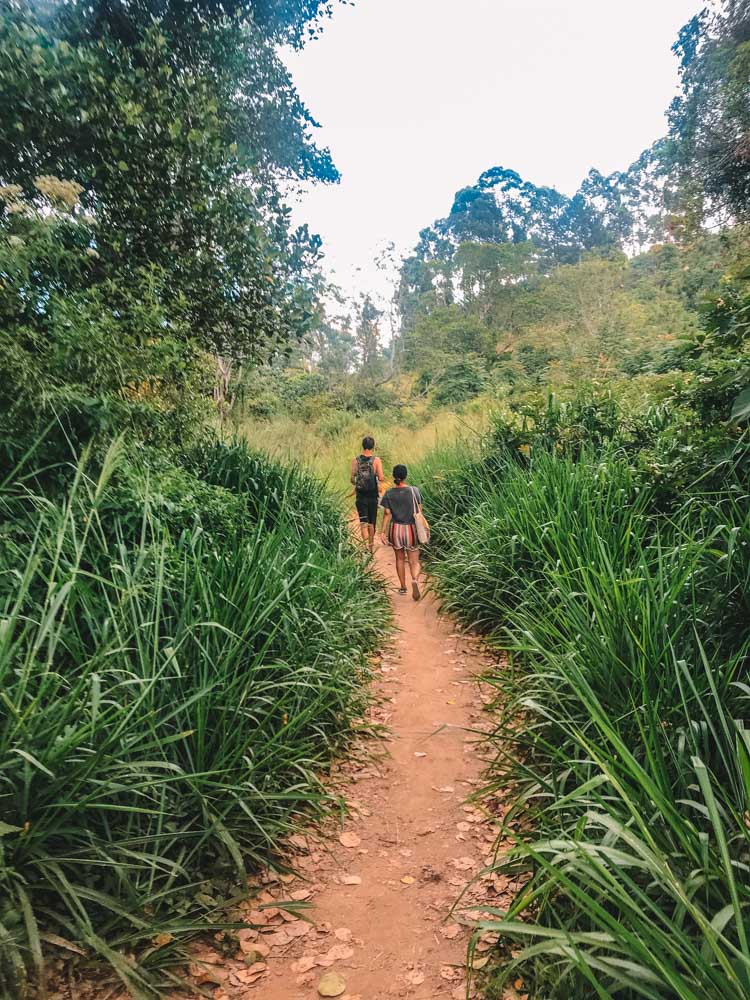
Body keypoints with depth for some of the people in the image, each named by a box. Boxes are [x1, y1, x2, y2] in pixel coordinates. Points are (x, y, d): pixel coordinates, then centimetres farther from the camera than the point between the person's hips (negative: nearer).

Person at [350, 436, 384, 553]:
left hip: (361, 495, 0)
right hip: (373, 495, 0)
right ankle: (371, 544, 28)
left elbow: (352, 478, -4)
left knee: (363, 521, -1)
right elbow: (381, 478, -14)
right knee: (372, 522, 15)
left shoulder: (355, 460, -3)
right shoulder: (376, 460, -7)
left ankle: (366, 543, -22)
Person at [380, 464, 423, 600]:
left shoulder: (389, 493, -7)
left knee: (400, 558, 19)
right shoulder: (414, 491, -8)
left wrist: (383, 531, -3)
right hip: (411, 529, -1)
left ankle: (403, 587, 26)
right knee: (414, 561, 5)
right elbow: (419, 511, -2)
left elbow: (387, 514, -8)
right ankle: (415, 580, -24)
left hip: (395, 529, 1)